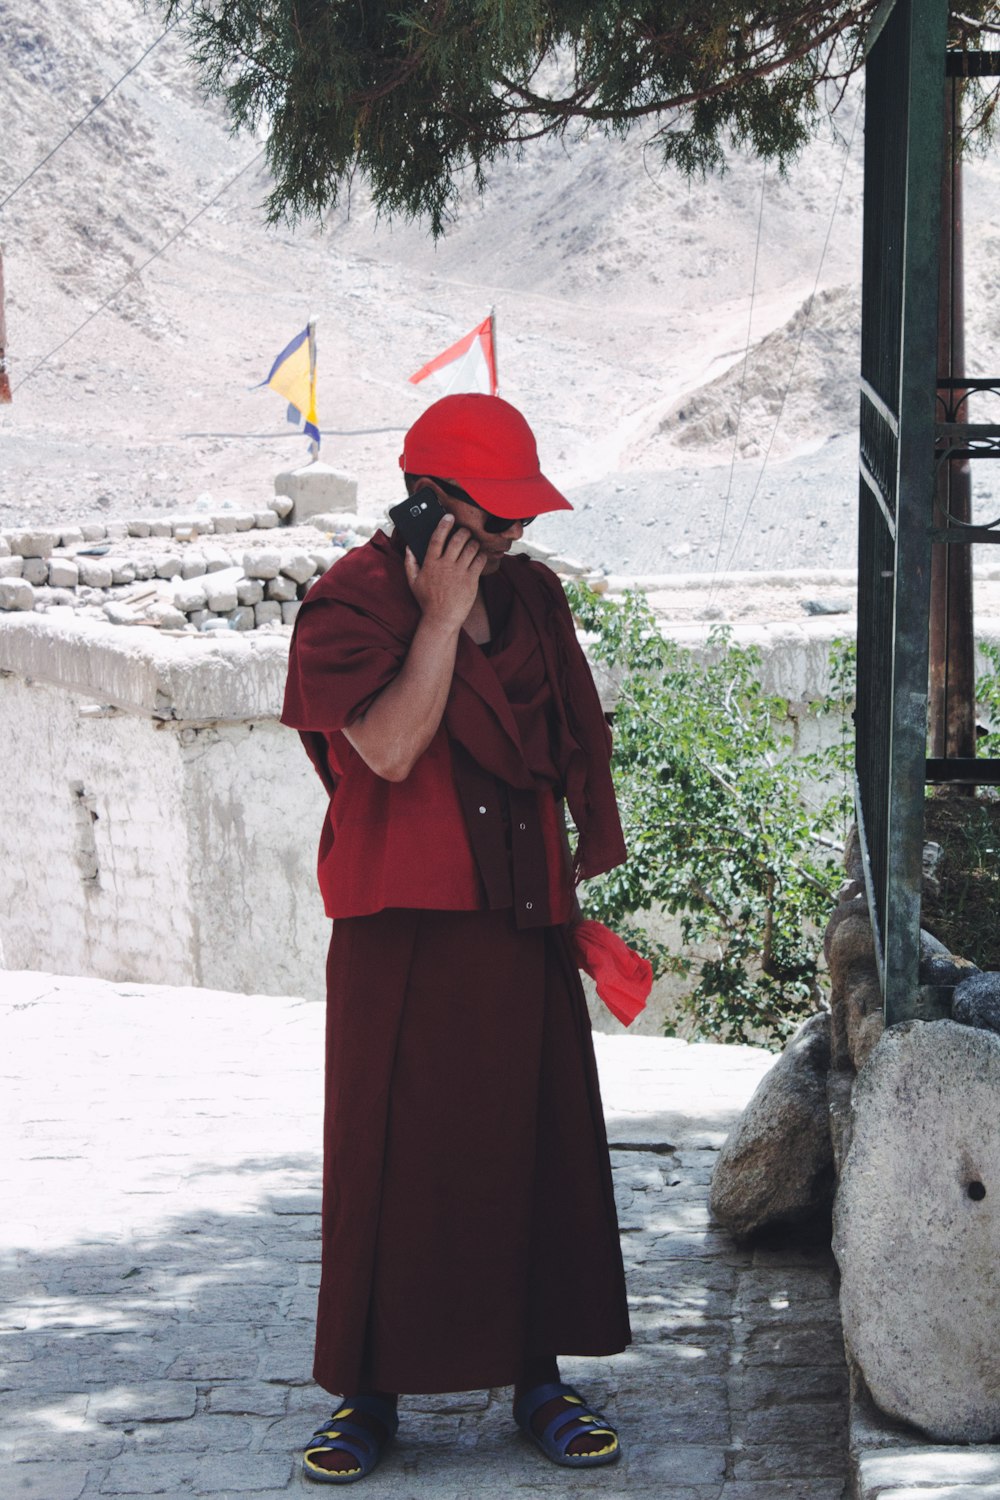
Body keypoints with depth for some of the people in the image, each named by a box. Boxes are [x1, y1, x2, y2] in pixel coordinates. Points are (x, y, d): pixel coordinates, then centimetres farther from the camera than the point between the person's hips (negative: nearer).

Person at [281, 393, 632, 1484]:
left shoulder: (532, 598, 12)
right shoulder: (351, 604, -6)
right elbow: (390, 748, -20)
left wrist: (570, 894, 17)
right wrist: (442, 616, -16)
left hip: (524, 924, 5)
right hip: (405, 930, -5)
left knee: (539, 1149, 6)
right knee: (392, 1156, -1)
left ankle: (538, 1381, 17)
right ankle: (369, 1393, 10)